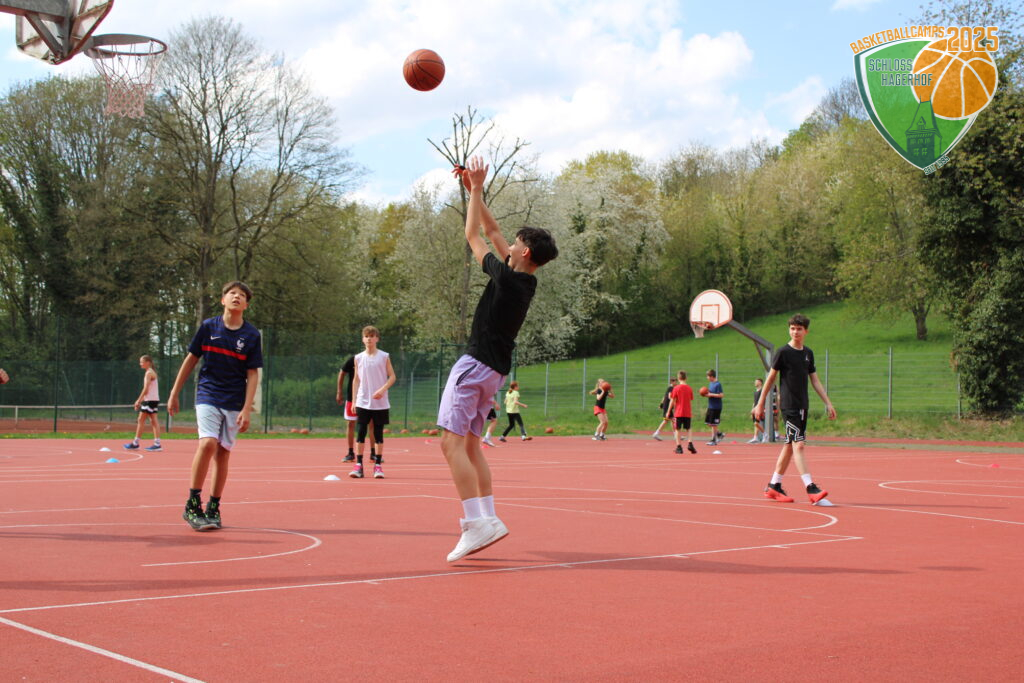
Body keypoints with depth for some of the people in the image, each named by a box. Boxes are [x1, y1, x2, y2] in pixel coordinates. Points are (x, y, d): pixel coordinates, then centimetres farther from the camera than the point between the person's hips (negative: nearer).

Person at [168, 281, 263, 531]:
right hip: (207, 395, -1)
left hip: (234, 403, 1)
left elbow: (252, 374, -1)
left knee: (223, 453, 3)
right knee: (208, 443, -20)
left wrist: (247, 409, -9)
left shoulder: (252, 335, -1)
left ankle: (213, 509, 15)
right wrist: (174, 394, 9)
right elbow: (190, 360, 8)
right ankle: (192, 505, -11)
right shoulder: (208, 327, 0)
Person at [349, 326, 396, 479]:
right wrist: (354, 400, 6)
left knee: (378, 433, 2)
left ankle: (378, 465, 8)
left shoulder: (384, 357, 1)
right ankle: (358, 465, 0)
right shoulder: (358, 358, 7)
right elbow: (356, 379, 11)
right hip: (363, 402, 1)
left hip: (380, 402, -1)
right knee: (361, 433, -3)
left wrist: (383, 389, -16)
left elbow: (392, 377, 1)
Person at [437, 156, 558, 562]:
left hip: (476, 365, -10)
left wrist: (476, 189, 6)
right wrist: (474, 190, 20)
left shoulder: (507, 277, -14)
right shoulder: (525, 282, 10)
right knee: (470, 445, 14)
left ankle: (477, 523, -22)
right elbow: (491, 230, 19)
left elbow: (473, 236, -3)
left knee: (452, 442, -14)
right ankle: (488, 519, 9)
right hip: (495, 371, 10)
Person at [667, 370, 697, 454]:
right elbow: (691, 402, 9)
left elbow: (672, 401, -5)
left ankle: (679, 447, 1)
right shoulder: (690, 388, 2)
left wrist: (668, 412, 3)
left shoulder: (676, 388, -7)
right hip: (687, 413, 3)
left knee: (678, 429, 5)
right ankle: (690, 444, -1)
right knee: (689, 428, 15)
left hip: (678, 413, -3)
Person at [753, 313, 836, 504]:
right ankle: (811, 488, -19)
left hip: (802, 406, 7)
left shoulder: (808, 353, 11)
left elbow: (815, 381, 15)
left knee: (789, 446, 10)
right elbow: (770, 379, -3)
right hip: (788, 406, -7)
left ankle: (773, 486, 18)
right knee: (798, 445, -13)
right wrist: (760, 404, -2)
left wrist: (828, 403, 10)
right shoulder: (783, 352, -7)